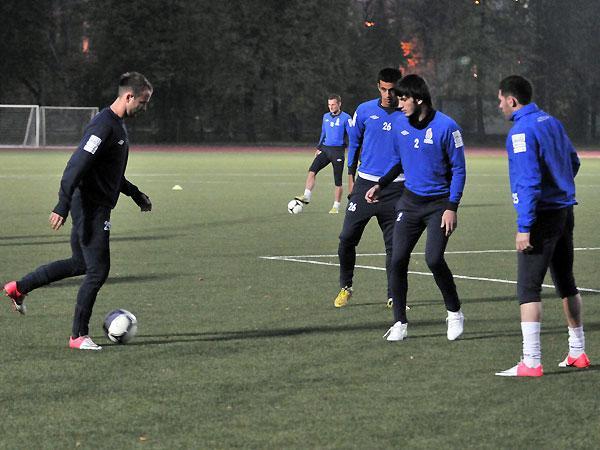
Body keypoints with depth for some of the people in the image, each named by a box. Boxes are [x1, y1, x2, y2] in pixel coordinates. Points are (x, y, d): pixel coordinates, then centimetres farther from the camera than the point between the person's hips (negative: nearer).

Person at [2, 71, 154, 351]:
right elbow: (76, 166, -24)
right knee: (98, 270, -6)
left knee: (80, 263, 19)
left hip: (95, 208, 10)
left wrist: (136, 194, 30)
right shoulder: (103, 126, -19)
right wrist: (62, 207, -28)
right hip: (92, 208, -10)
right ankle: (79, 336, 3)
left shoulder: (118, 126, 14)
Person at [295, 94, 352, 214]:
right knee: (312, 171, -15)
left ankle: (336, 207, 10)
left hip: (338, 151, -5)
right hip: (325, 149, 5)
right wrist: (319, 148, 23)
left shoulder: (346, 118, -6)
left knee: (338, 181, 0)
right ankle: (306, 196, -17)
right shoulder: (326, 116, 12)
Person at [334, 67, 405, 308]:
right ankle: (345, 287, 16)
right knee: (347, 238, -2)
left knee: (394, 245, 0)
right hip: (365, 184, 1)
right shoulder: (364, 111, 2)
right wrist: (351, 177, 12)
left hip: (395, 188, -1)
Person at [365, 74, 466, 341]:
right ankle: (400, 323, 7)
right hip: (410, 201, 5)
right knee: (398, 260, -3)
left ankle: (455, 313, 5)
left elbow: (458, 170, -9)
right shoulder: (401, 128, 4)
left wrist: (452, 207, -14)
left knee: (434, 259, -17)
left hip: (439, 204, -5)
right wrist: (381, 185, 10)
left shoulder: (445, 127, -13)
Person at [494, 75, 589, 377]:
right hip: (565, 211, 9)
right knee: (566, 283, 18)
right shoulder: (551, 122, 11)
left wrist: (524, 227, -22)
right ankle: (577, 352, 26)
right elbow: (573, 161, 22)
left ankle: (531, 362, -13)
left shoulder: (521, 131, -16)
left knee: (528, 287, -8)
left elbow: (529, 180, -22)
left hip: (542, 215, -9)